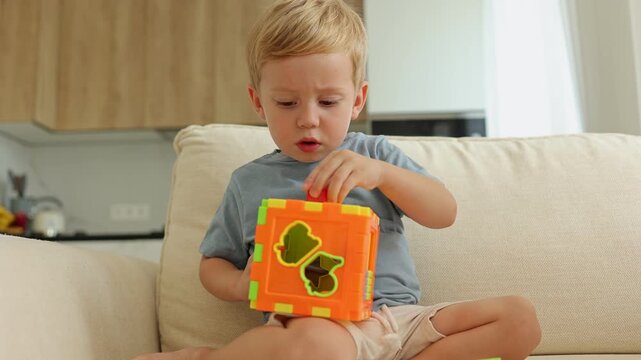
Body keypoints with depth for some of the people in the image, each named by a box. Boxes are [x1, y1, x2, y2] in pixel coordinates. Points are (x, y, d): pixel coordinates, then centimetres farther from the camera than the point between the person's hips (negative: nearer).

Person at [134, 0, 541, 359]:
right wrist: (242, 285, -7)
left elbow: (445, 212, 3)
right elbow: (213, 263, 18)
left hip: (398, 315, 4)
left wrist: (380, 173, -15)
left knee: (519, 316, -14)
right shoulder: (249, 182, 10)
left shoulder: (373, 153, 12)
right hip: (310, 318, -4)